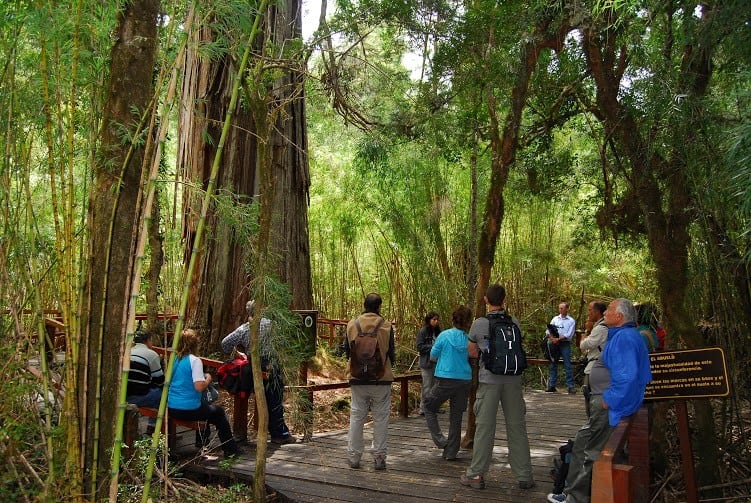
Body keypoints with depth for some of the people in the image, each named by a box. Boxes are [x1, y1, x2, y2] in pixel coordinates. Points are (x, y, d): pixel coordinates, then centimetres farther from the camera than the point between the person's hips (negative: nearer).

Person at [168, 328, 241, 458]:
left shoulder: (174, 359, 6)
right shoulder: (194, 360, -16)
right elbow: (199, 387, -24)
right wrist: (208, 379, -3)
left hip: (171, 408, 7)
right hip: (188, 409, -7)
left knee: (205, 407, 34)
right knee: (219, 412, 15)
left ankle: (202, 444, 44)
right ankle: (230, 450, 18)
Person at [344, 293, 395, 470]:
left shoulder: (351, 325, -2)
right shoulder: (386, 326, -8)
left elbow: (347, 352, 8)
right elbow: (391, 354, -2)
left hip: (357, 379, 2)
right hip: (381, 380, -2)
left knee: (356, 417, 11)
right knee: (380, 419, 8)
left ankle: (353, 457, 16)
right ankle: (379, 457, 11)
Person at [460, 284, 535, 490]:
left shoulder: (479, 324, -5)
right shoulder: (514, 323, 1)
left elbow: (472, 352, 7)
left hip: (489, 379, -2)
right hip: (513, 380, 2)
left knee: (484, 427, 4)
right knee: (517, 427, 9)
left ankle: (476, 475, 11)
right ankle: (524, 476, 15)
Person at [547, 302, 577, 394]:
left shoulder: (571, 321, 2)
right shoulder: (555, 319, 12)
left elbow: (569, 334, -7)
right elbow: (548, 330, 6)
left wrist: (558, 339, -15)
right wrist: (552, 338, -12)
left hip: (565, 344, -4)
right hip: (554, 344, 4)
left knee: (567, 365, -6)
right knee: (553, 364, 6)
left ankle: (570, 386, -4)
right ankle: (552, 385, 11)